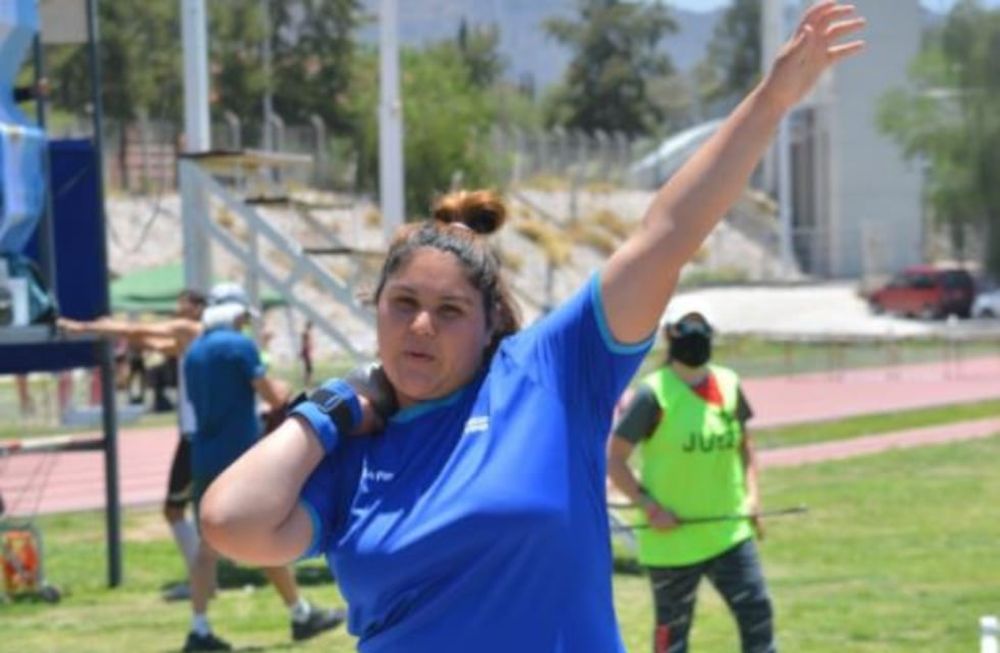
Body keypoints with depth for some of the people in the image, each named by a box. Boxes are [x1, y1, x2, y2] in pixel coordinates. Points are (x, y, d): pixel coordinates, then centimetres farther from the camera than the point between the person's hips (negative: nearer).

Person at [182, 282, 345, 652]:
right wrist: (293, 399, 10)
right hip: (241, 457, -6)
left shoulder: (194, 353, 12)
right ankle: (301, 616, 14)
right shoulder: (239, 345, -9)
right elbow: (273, 396, -11)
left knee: (209, 542, 5)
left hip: (204, 459, 6)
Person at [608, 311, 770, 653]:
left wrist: (751, 493, 5)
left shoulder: (728, 384, 3)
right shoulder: (653, 393, -14)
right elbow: (614, 458, -10)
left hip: (729, 530, 5)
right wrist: (650, 507, -17)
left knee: (756, 611, 1)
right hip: (672, 538, -5)